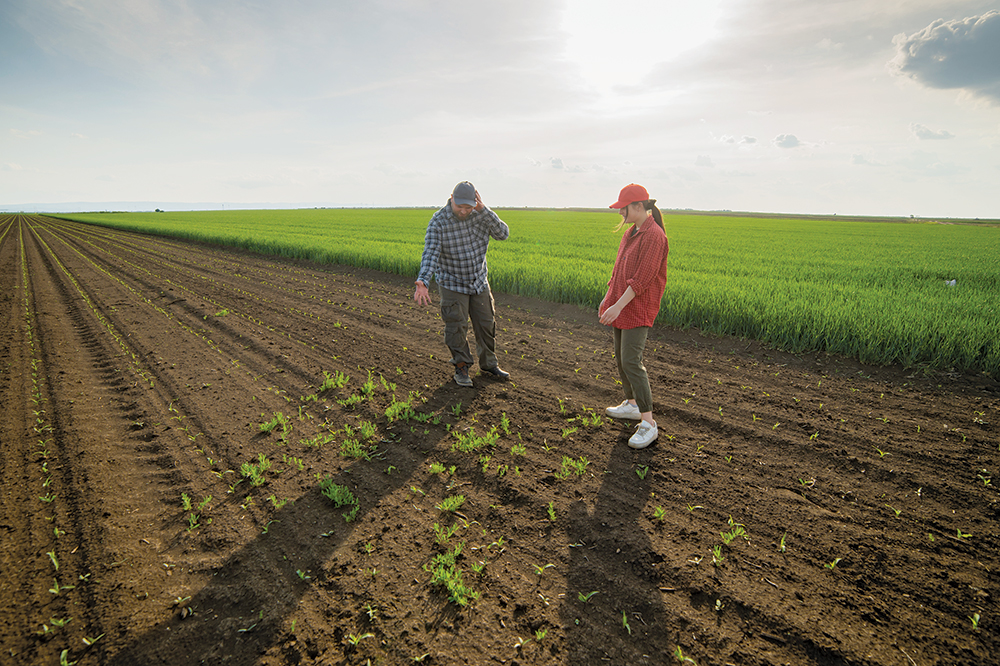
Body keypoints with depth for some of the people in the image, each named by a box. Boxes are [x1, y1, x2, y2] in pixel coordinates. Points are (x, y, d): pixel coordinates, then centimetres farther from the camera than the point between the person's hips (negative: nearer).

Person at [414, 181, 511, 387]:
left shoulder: (481, 215, -8)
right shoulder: (438, 222, -20)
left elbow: (503, 234, -17)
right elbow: (430, 254, -29)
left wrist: (484, 210, -28)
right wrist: (422, 283, -45)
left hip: (479, 282, 4)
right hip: (452, 284, -4)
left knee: (486, 324, 11)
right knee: (456, 328, -2)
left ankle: (489, 365, 29)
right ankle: (461, 367, 18)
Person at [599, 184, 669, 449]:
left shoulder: (654, 236, -17)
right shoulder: (630, 233, 13)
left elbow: (642, 278, -22)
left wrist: (618, 306, -24)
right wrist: (608, 297, 20)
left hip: (638, 308, -10)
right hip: (621, 304, 10)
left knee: (631, 362, -14)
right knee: (621, 357, 16)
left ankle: (648, 423, -7)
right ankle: (631, 404, 32)